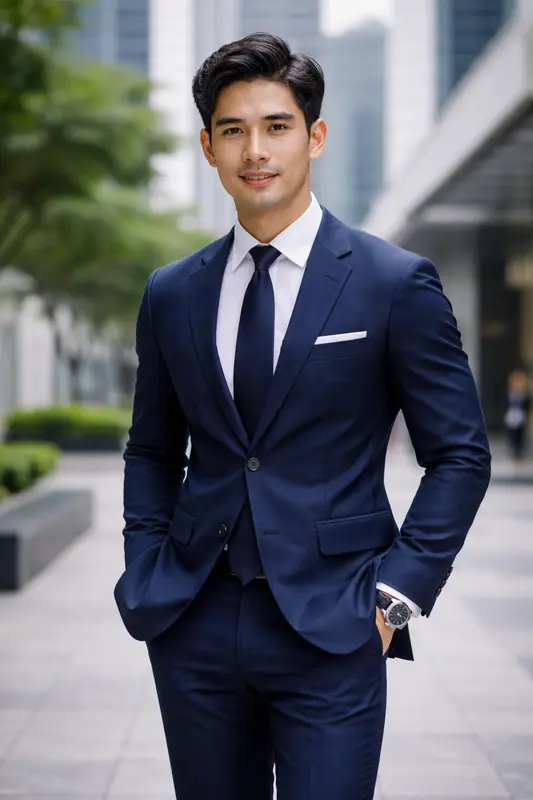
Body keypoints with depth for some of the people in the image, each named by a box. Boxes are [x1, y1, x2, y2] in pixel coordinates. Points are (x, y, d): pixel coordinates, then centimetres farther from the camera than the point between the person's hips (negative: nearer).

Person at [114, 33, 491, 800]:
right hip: (195, 626, 4)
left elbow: (460, 454, 0)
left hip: (332, 629, -3)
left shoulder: (396, 284, -3)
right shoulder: (171, 295, 9)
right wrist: (147, 569, 5)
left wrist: (398, 589, -7)